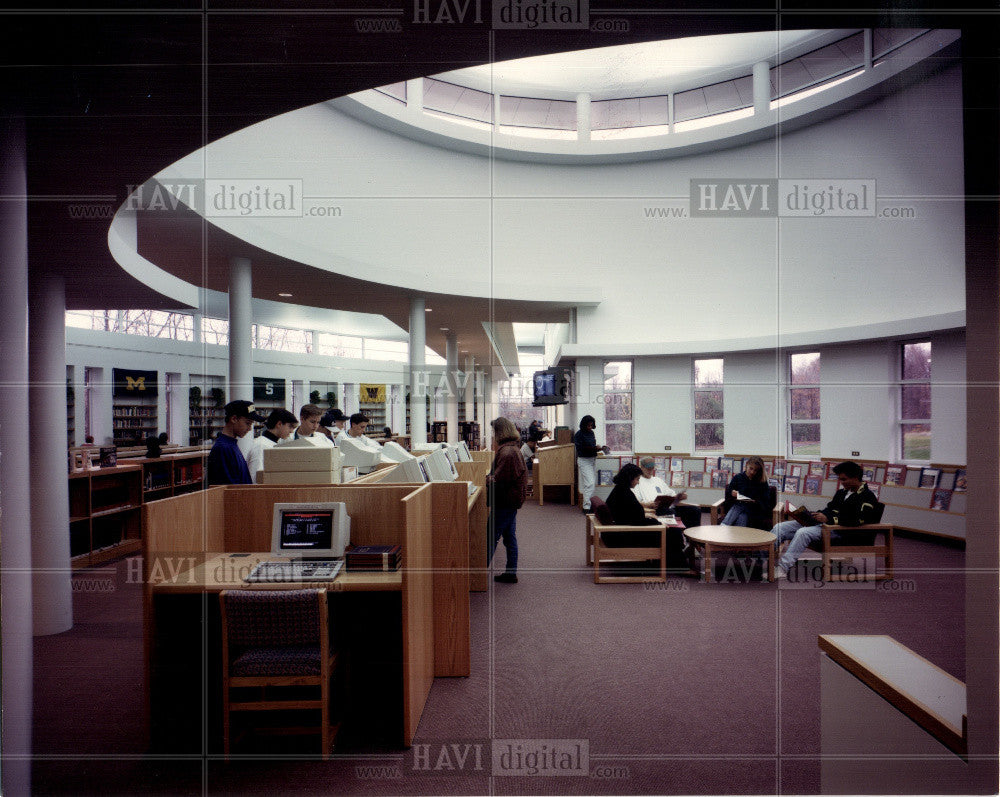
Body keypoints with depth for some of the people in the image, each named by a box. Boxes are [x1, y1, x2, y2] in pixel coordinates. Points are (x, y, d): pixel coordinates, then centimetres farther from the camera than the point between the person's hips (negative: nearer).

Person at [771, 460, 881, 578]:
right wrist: (809, 515, 4)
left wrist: (829, 519, -19)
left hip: (841, 531, -8)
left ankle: (782, 568, -32)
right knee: (780, 527, -8)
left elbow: (859, 520, -18)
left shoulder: (867, 497, -4)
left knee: (803, 533, -34)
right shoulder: (842, 492, 21)